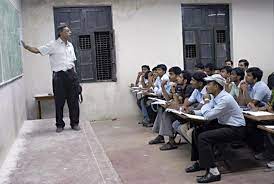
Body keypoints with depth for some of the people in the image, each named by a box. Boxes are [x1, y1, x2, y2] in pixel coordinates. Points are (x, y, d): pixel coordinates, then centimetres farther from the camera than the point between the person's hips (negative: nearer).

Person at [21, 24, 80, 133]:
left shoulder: (70, 45, 14)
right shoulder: (53, 45, -2)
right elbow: (37, 50, -7)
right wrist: (26, 46, -22)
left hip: (71, 74, 4)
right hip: (59, 76, -4)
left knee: (73, 101, 5)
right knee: (59, 101, 1)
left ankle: (75, 123, 16)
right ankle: (60, 125, 14)